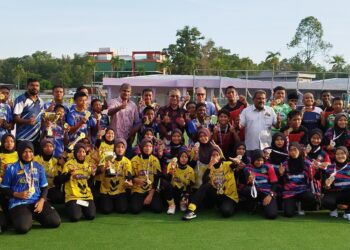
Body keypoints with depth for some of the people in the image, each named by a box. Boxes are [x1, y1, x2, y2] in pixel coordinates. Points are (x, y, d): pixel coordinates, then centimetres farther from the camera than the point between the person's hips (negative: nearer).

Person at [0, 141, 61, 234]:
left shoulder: (39, 167, 10)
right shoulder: (12, 168, 1)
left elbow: (44, 187, 12)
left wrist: (41, 201, -6)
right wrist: (17, 194, -13)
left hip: (37, 201, 3)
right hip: (18, 203, -3)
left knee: (55, 221, -15)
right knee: (22, 227, -31)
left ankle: (34, 216, 13)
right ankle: (26, 217, 7)